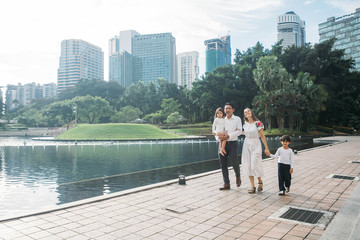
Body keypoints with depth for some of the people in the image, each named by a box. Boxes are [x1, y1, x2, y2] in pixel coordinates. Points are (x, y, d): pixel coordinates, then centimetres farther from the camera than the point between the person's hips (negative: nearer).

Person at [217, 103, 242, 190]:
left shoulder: (237, 119, 6)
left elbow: (239, 131, -4)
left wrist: (228, 136, -15)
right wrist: (219, 136, -8)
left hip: (232, 143, -3)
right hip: (223, 143, 3)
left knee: (233, 161, -13)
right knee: (223, 163, 0)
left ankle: (238, 176, 20)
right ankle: (226, 184, 8)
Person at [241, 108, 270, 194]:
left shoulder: (258, 123, -8)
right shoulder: (245, 124, 6)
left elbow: (262, 136, -7)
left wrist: (266, 148, -8)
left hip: (256, 145, -5)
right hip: (246, 145, 5)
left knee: (255, 165, -8)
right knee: (248, 166, 2)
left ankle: (260, 181, 21)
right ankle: (253, 186, 11)